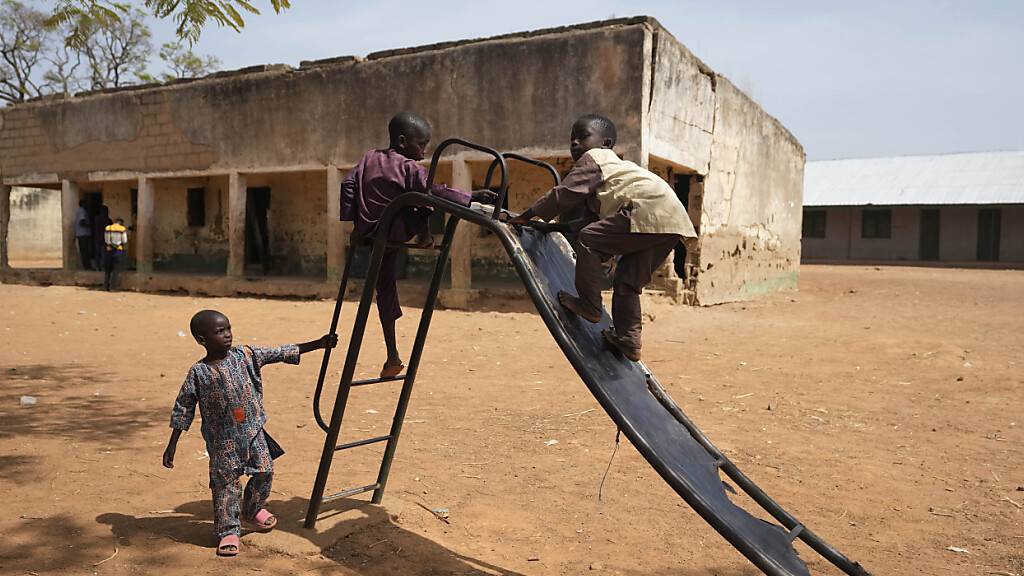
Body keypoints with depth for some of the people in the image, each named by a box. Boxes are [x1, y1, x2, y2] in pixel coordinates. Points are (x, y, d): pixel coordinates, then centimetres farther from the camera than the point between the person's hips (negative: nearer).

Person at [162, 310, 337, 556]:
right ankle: (228, 531, 16)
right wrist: (172, 446, -2)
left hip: (253, 431, 3)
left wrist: (318, 344, -6)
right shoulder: (198, 373, -10)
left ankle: (252, 510, 36)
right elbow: (182, 411, -3)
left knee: (264, 471, 9)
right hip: (223, 439, -3)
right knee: (226, 485, 0)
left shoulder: (245, 355, -3)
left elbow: (281, 353, -2)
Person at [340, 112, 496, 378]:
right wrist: (470, 198, -24)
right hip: (397, 231, -7)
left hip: (368, 234, 7)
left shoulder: (369, 158, 12)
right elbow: (435, 192, -22)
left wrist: (351, 221, 10)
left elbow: (348, 184, 8)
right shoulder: (410, 168, -9)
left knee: (385, 288, 16)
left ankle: (392, 355, 22)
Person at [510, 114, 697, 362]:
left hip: (649, 212, -10)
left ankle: (589, 305, -3)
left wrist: (527, 216, 7)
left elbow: (563, 195, 0)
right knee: (627, 281, 14)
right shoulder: (614, 164, 34)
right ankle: (628, 340, 15)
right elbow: (592, 217, 33)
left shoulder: (592, 158, 5)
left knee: (588, 239, -7)